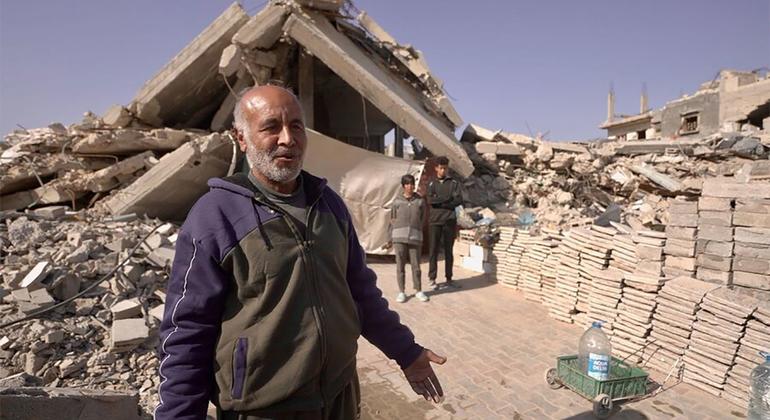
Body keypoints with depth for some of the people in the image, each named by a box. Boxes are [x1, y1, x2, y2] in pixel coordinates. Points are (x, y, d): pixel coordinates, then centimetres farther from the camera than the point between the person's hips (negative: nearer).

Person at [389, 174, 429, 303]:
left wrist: (414, 229, 5)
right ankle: (401, 292, 14)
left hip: (415, 236, 0)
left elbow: (422, 219, 10)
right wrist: (391, 237, 4)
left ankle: (418, 291, 18)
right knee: (400, 265, 4)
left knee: (416, 265, 5)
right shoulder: (397, 201, 5)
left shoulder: (420, 201, 5)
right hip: (399, 236, 0)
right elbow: (393, 219, 10)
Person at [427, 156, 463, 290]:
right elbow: (430, 200, -8)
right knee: (433, 250, 0)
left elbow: (459, 200, -5)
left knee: (449, 250, 8)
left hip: (450, 220, 1)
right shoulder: (432, 184, 8)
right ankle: (432, 278, 8)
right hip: (435, 221, 0)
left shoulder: (454, 183, 8)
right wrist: (448, 199, -10)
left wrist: (439, 202, -10)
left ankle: (449, 278, 17)